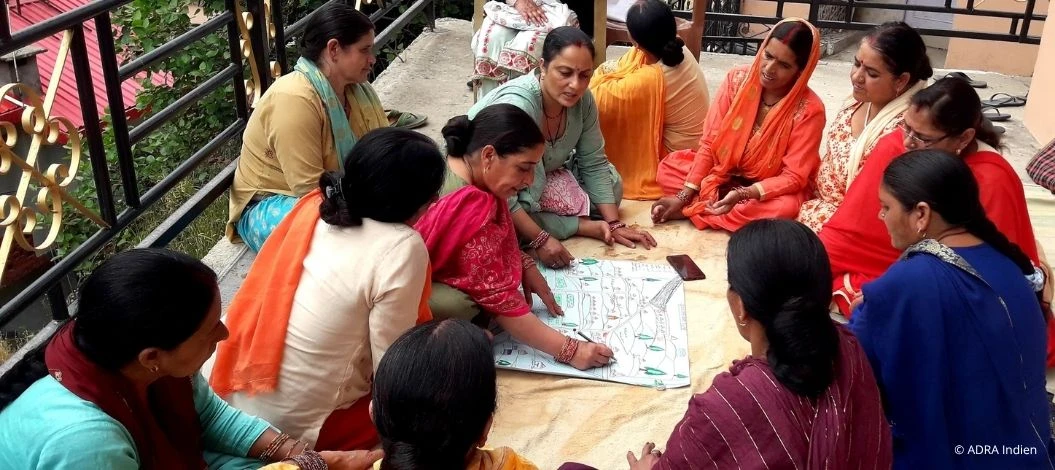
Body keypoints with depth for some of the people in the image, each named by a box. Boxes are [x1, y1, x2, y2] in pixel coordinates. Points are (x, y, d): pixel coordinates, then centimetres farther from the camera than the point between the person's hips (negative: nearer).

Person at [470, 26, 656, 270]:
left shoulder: (582, 100, -15)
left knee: (611, 184, -2)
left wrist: (614, 223, -14)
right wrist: (540, 240, -39)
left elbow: (594, 165, -7)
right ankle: (580, 226, -12)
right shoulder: (516, 106, -37)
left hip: (544, 174, 7)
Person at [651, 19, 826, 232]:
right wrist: (684, 195, -19)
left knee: (784, 208, -36)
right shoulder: (737, 79, -13)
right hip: (723, 173, 3)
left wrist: (743, 195, -37)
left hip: (769, 188, -3)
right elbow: (709, 143, -10)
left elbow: (794, 176, -20)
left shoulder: (809, 110, -22)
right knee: (668, 167, -13)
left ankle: (696, 209, -20)